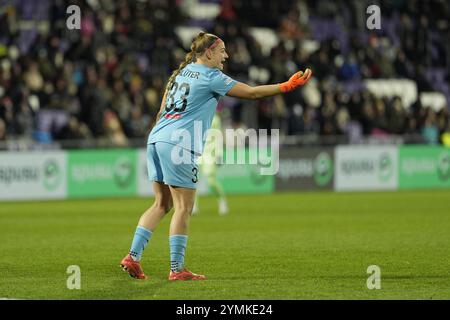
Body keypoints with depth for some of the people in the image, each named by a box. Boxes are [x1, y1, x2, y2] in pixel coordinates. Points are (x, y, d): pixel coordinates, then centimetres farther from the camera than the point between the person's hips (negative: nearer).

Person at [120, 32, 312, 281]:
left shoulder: (182, 72, 19)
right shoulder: (211, 77, -5)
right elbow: (251, 92, -5)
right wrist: (287, 86, -1)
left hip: (156, 139, 8)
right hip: (178, 144, -8)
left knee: (161, 204, 13)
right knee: (184, 208, -3)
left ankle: (132, 257, 7)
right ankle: (177, 269, -4)